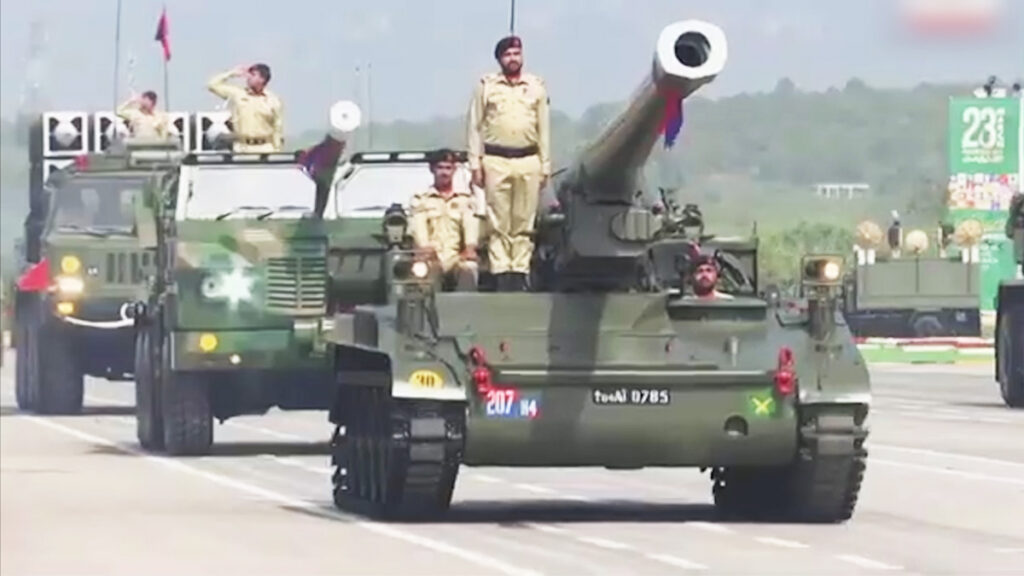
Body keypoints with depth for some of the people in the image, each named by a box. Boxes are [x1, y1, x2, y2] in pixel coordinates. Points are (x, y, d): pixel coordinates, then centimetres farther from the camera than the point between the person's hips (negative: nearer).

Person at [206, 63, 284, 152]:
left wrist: (277, 150, 0)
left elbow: (278, 129, 6)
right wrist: (233, 73, 8)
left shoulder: (273, 100, 5)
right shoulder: (236, 94, 9)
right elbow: (212, 85, 9)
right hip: (242, 148, 1)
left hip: (265, 149, -1)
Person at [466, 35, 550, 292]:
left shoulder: (536, 86, 12)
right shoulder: (486, 85, 8)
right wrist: (475, 163, 0)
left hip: (528, 161, 2)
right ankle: (502, 276, -5)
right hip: (496, 161, -1)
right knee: (498, 223, -4)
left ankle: (519, 273, 3)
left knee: (524, 223, 0)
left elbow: (544, 128, 14)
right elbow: (474, 126, 7)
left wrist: (545, 165, 9)